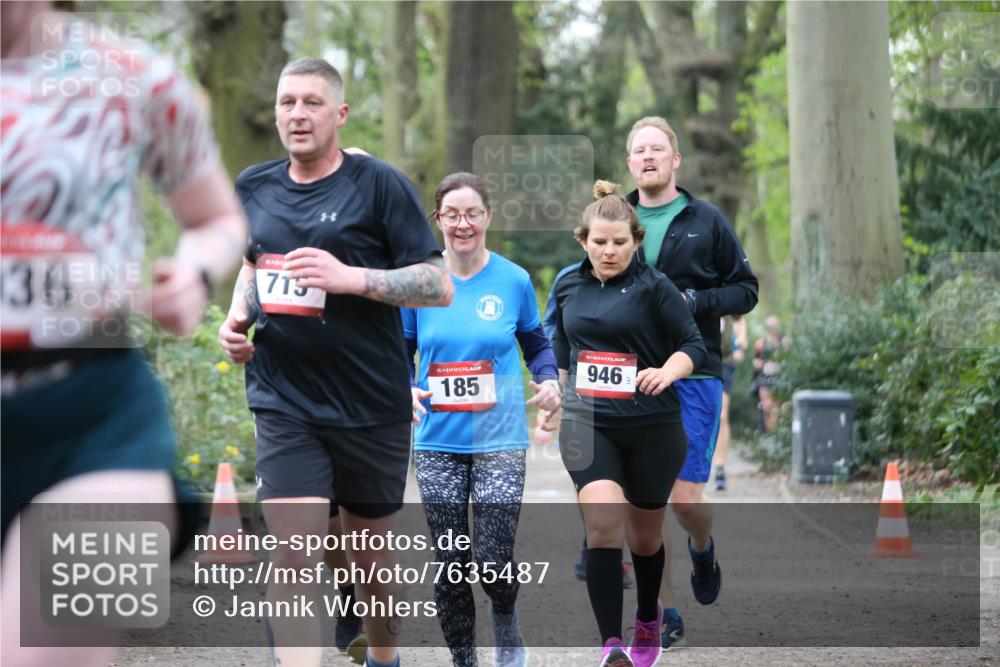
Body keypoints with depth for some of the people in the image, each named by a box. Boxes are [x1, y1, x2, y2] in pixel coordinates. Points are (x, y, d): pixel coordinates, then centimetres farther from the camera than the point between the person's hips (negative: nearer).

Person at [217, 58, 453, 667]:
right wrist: (238, 316, 5)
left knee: (371, 553, 15)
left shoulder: (380, 183, -7)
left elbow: (440, 285, -10)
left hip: (372, 405, -2)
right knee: (293, 559, -13)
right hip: (285, 405, 2)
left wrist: (352, 278, -23)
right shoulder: (254, 187, 6)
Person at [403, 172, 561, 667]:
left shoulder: (513, 280, -1)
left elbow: (535, 343, 12)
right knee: (450, 565, 4)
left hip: (499, 439, -1)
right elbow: (399, 351, 8)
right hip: (438, 442, 1)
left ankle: (506, 624, 26)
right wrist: (403, 389, -12)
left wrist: (548, 379, -8)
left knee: (493, 561, -8)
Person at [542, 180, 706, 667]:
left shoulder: (653, 286, -7)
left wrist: (668, 371, -26)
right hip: (587, 424, 2)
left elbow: (693, 343, -7)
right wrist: (564, 392, 26)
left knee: (644, 536, 14)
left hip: (651, 427, -2)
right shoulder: (568, 286, 6)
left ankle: (648, 622, 42)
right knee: (602, 524, -19)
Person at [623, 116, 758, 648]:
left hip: (692, 375, -2)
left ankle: (702, 548, 28)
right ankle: (664, 614, 8)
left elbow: (745, 289, 6)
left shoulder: (707, 221, 5)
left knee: (684, 497, -8)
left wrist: (699, 301, -12)